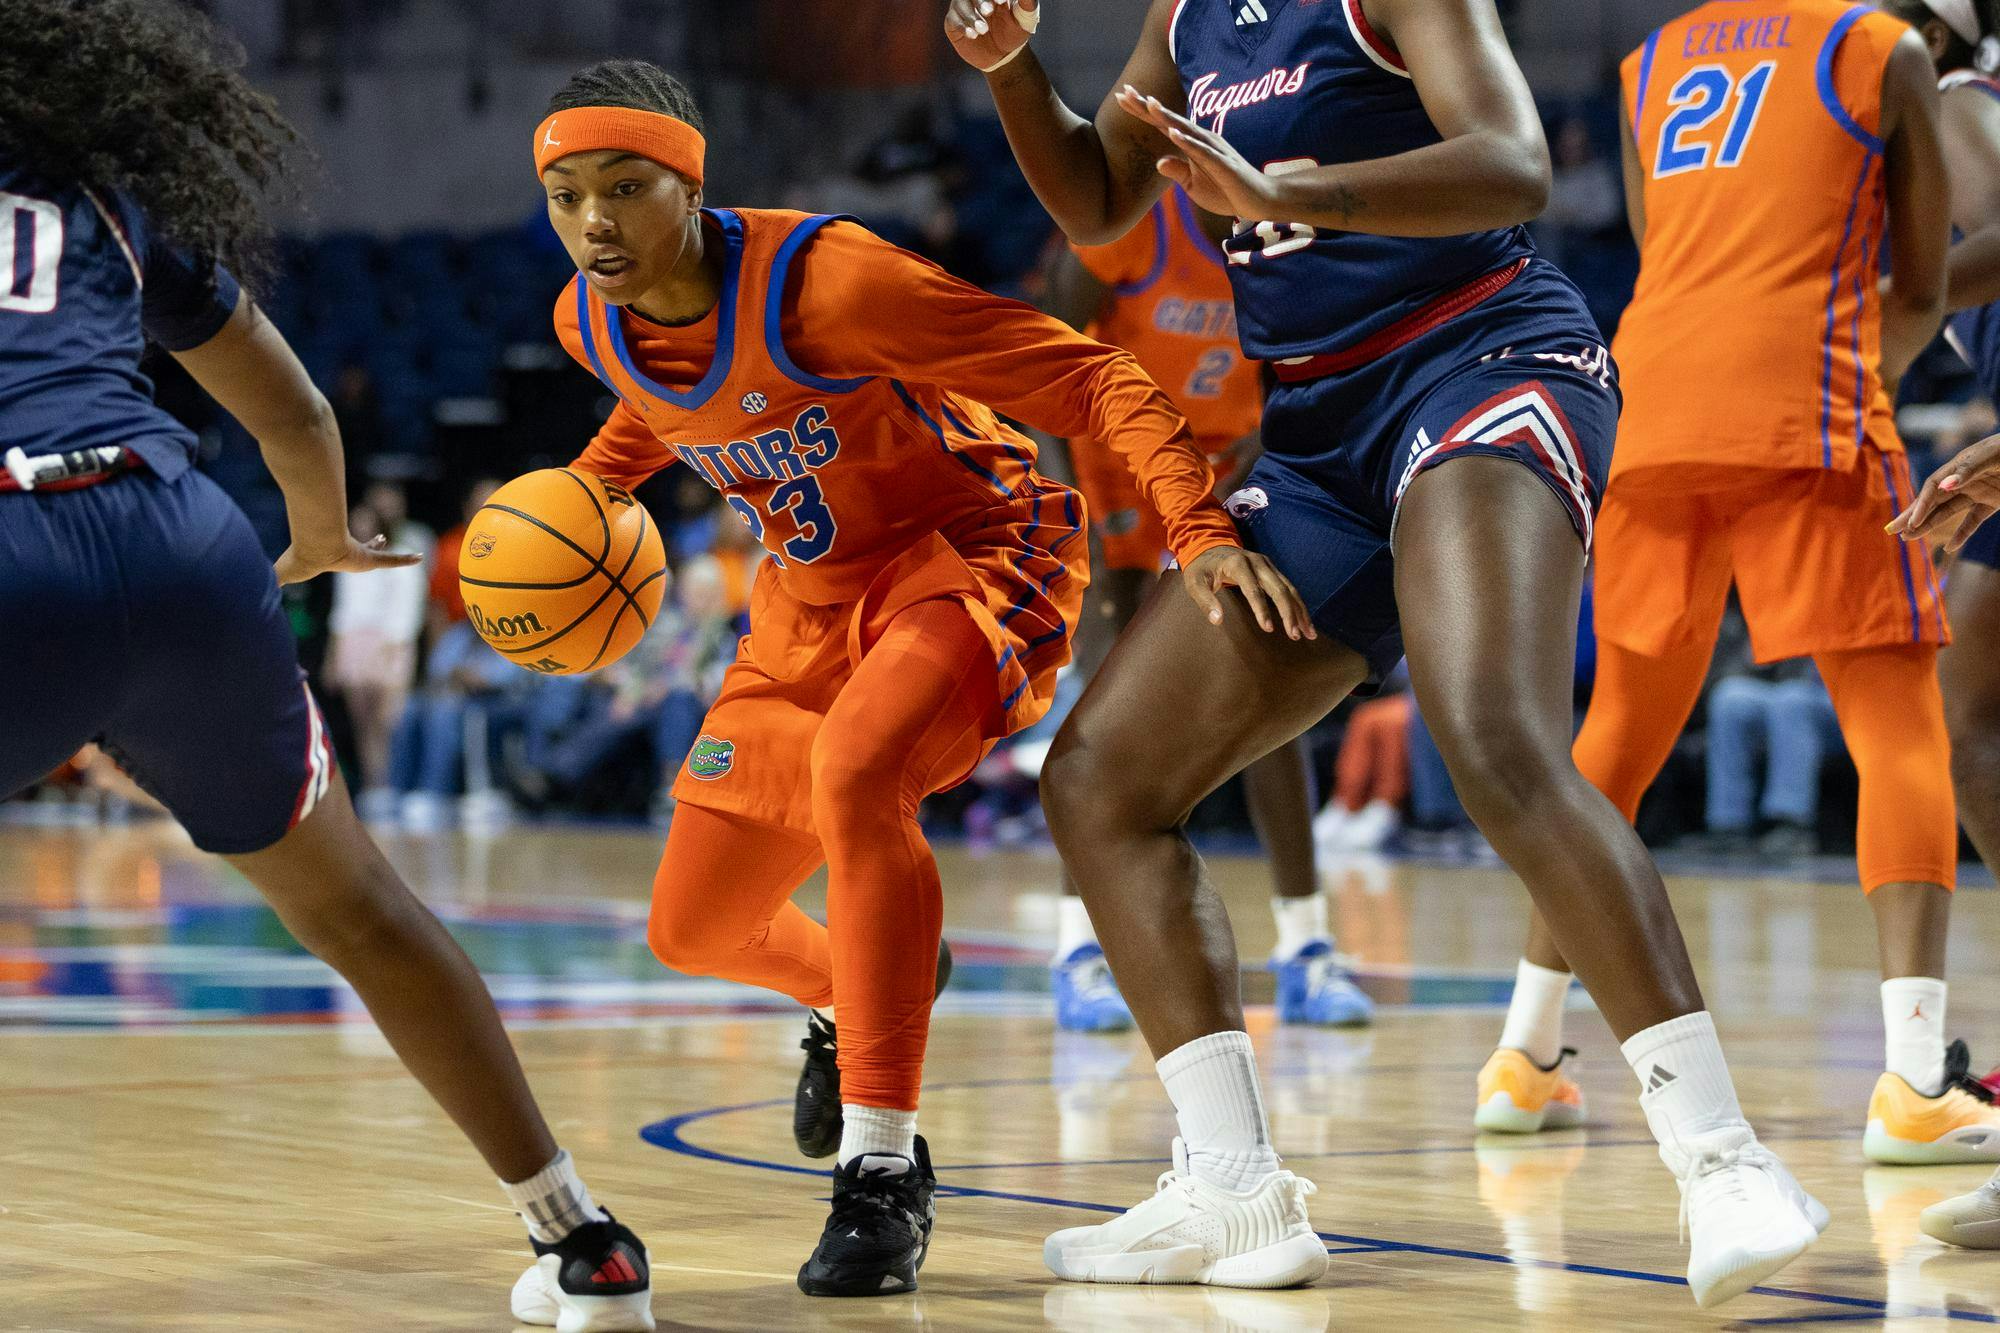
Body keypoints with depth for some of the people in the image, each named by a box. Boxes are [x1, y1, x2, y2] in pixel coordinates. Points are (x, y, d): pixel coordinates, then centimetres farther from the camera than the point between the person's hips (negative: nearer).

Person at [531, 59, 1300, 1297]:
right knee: (692, 927, 10)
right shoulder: (594, 322, -8)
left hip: (975, 555, -7)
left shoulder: (820, 279, -30)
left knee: (852, 773, -38)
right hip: (814, 599, 8)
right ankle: (842, 1000, 49)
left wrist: (1199, 528, -42)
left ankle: (885, 1170, -28)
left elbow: (1089, 378, -30)